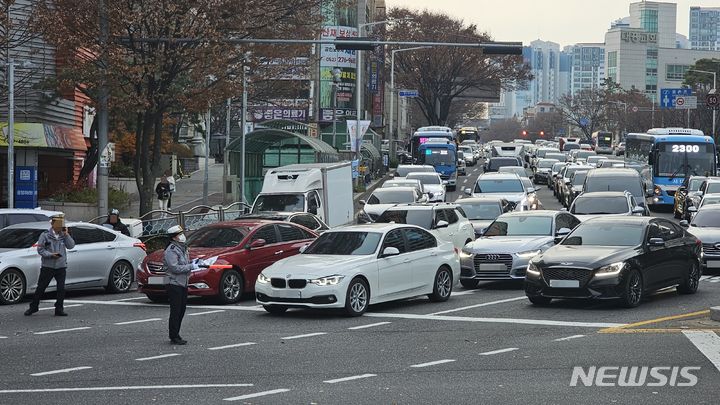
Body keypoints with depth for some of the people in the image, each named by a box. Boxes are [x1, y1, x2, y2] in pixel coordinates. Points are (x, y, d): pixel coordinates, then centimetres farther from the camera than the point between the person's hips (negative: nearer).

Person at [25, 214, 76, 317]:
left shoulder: (63, 235, 9)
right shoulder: (45, 235, -2)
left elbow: (71, 246, -1)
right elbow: (40, 250, -6)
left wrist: (66, 234, -9)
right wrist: (51, 255, -18)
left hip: (61, 266, 3)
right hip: (47, 266, -3)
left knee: (61, 289, -2)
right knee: (41, 287, 2)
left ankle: (59, 309, 7)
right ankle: (33, 307, 13)